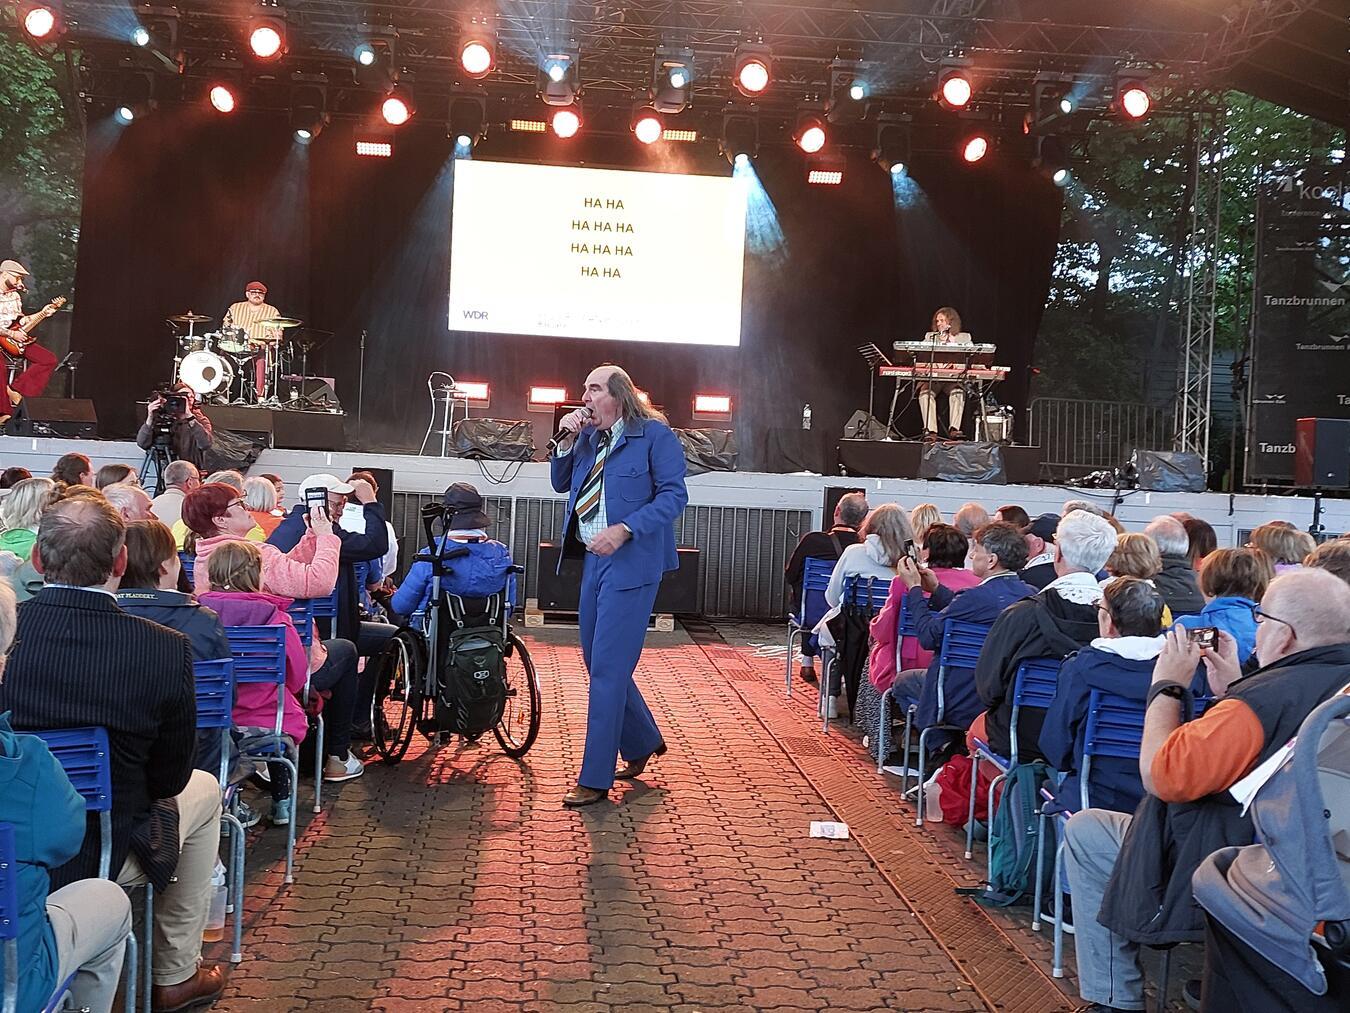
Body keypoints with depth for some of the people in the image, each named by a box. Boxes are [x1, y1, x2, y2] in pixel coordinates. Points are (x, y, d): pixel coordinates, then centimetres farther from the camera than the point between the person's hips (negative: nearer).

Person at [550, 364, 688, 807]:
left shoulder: (654, 434, -8)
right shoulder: (588, 435, 12)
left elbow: (674, 494, -12)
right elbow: (561, 483, 17)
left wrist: (624, 530, -23)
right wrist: (567, 441, 1)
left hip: (630, 562, -8)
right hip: (593, 558, 8)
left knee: (608, 668, -8)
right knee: (597, 662, 15)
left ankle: (595, 779, -2)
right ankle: (643, 743, 34)